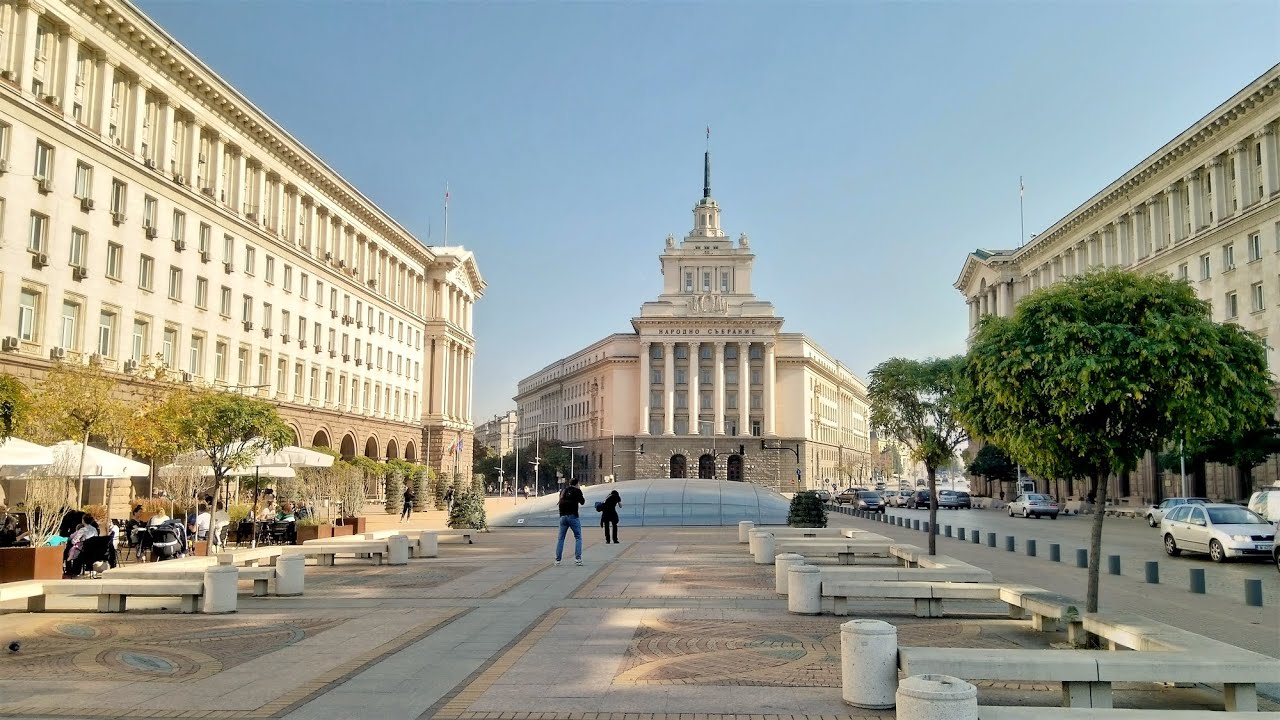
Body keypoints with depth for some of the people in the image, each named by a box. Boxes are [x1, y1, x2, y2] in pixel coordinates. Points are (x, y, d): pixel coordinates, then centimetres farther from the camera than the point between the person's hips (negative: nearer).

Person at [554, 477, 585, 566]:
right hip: (573, 516, -5)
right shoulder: (577, 491, 0)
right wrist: (583, 499, 22)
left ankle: (557, 559, 8)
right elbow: (582, 502, 2)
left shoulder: (563, 491, 15)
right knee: (578, 537, 4)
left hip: (562, 516, 5)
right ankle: (577, 559, -5)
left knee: (560, 538, 10)